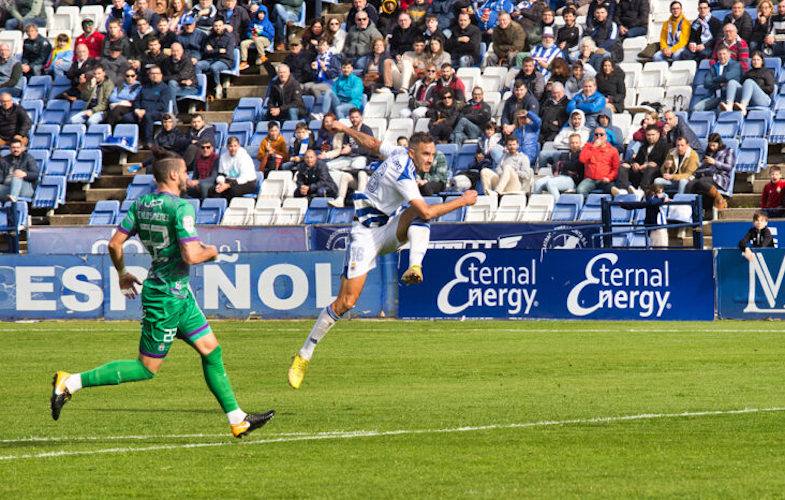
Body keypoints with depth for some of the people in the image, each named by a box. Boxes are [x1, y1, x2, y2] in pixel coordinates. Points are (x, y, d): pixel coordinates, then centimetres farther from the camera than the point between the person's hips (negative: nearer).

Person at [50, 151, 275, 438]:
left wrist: (122, 274, 21)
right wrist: (210, 252, -5)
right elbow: (190, 255, -27)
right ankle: (71, 382, -2)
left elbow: (115, 244, 4)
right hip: (167, 298, -9)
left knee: (212, 351, 13)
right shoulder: (181, 207, -20)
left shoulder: (141, 204, 5)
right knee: (147, 368, -2)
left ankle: (237, 420, 17)